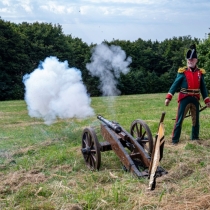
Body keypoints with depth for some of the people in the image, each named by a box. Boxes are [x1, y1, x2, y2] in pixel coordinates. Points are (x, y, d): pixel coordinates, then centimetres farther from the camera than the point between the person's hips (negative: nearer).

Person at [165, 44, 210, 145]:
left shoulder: (200, 72, 6)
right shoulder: (182, 72, -6)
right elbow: (175, 85, -9)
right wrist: (168, 97, -18)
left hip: (195, 99, 4)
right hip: (184, 99, -4)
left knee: (196, 120, 13)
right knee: (179, 120, -2)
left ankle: (195, 138, 28)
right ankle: (175, 139, 5)